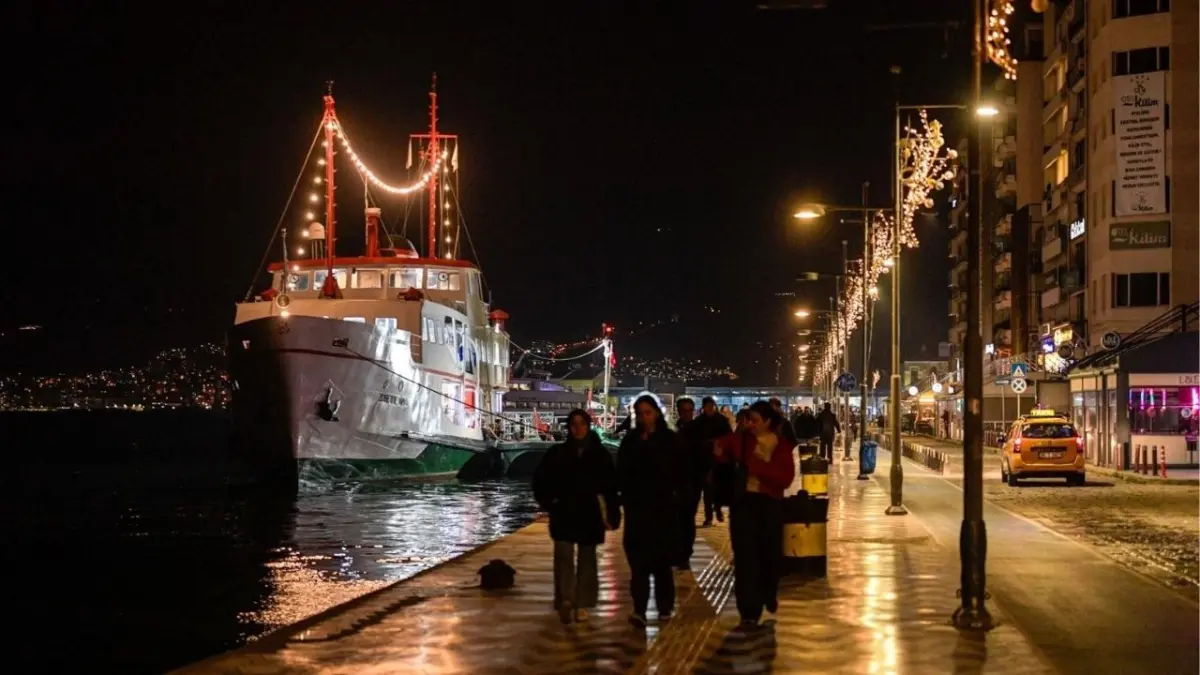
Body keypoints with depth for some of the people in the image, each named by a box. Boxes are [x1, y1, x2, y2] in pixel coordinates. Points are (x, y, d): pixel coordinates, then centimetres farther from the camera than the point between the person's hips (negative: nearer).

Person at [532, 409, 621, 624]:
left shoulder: (599, 454, 0)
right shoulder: (557, 453, 1)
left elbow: (610, 485, 1)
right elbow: (540, 479, 9)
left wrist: (612, 514, -3)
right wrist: (548, 502, 0)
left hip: (590, 514, 1)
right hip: (564, 514, -1)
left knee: (586, 558, 6)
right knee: (563, 555, -13)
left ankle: (581, 604, 14)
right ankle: (565, 600, -21)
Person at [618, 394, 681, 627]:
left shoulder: (669, 439, 1)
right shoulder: (630, 440, 7)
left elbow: (679, 472, 0)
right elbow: (621, 473, 5)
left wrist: (674, 494, -10)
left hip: (663, 506, -1)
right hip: (637, 506, 1)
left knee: (661, 559, 7)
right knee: (639, 558, -7)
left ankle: (664, 607, 18)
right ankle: (639, 610, -14)